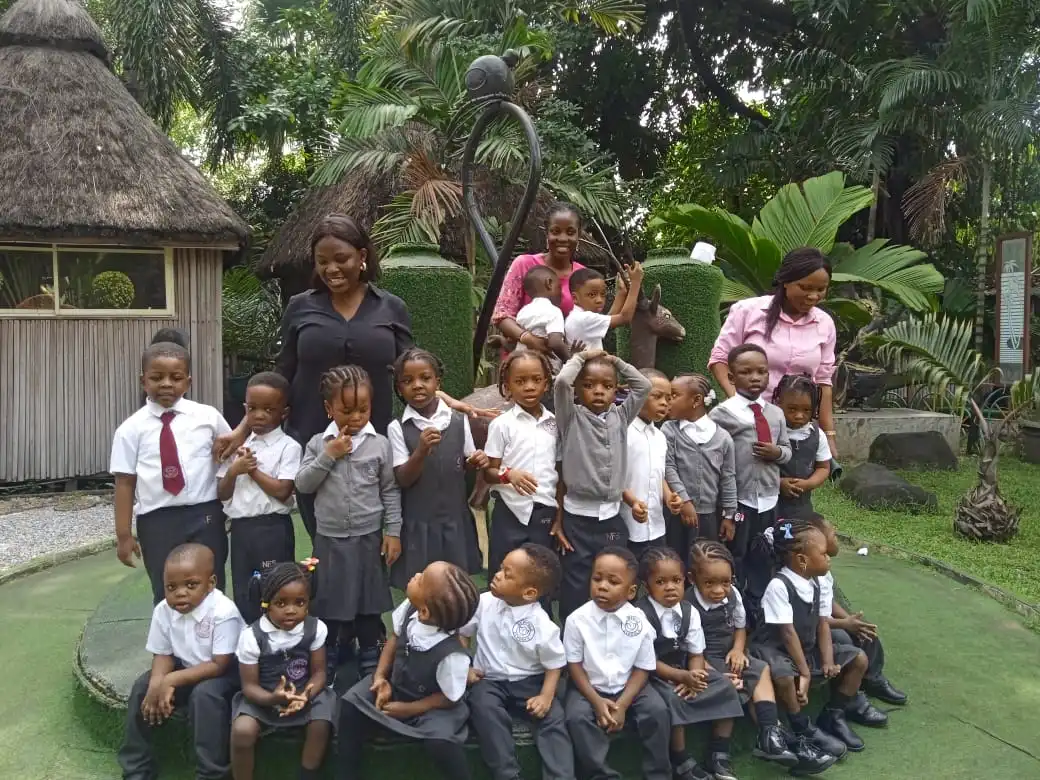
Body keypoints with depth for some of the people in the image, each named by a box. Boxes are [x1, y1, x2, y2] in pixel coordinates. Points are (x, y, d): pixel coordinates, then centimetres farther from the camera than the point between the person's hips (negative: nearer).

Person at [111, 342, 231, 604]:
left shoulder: (208, 416, 0)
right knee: (166, 596, 10)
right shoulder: (131, 428, -2)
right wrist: (124, 535, -3)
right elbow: (125, 482, -2)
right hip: (157, 522, 0)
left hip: (205, 516, 1)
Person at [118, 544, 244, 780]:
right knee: (143, 687, -10)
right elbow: (163, 655, -3)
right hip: (184, 668, 6)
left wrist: (170, 681, -31)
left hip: (223, 673, -6)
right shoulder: (163, 610, -13)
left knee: (204, 694, -32)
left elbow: (219, 665, -28)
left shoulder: (223, 612, -31)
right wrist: (159, 684, -25)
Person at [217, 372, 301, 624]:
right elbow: (222, 494, 9)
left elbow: (282, 492, -16)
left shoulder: (288, 446, -7)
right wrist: (234, 470, -10)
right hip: (240, 529, 6)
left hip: (272, 529, -5)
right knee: (243, 593, 13)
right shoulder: (238, 445, 9)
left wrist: (253, 470, -11)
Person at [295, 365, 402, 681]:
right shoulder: (318, 443, -2)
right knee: (330, 601, 13)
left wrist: (393, 531, -4)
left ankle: (371, 660, 28)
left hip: (369, 538, -1)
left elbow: (390, 491, -1)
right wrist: (328, 456, -16)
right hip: (330, 538, 1)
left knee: (369, 602, 11)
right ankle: (332, 658, 32)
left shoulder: (379, 444, -5)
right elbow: (302, 484, -6)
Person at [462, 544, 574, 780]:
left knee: (553, 718, -23)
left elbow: (554, 663, -5)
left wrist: (546, 696, -18)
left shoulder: (542, 624, -15)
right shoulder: (484, 603, -8)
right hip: (489, 680, 1)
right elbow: (461, 632, 8)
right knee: (484, 708, -29)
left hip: (529, 682, -1)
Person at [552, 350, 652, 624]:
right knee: (575, 590, 1)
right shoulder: (572, 417, -3)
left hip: (612, 516, 4)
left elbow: (644, 386, 8)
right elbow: (561, 381, -17)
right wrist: (581, 357, -2)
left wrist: (615, 361, 10)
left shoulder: (620, 417, 10)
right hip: (578, 518, -4)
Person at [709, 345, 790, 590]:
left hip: (769, 499, 6)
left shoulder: (776, 413, 7)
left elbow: (787, 450, 15)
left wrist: (778, 452, -9)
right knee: (734, 559, 8)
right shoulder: (723, 413, -11)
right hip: (737, 500, -5)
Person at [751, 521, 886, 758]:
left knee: (859, 659, 3)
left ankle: (833, 716, 15)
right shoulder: (779, 586, -26)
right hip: (776, 648, -8)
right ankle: (804, 728, -11)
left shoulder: (816, 582, 1)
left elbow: (822, 624, 1)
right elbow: (787, 633, -24)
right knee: (784, 677, -39)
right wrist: (805, 672, -22)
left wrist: (828, 661, -10)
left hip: (808, 647, 8)